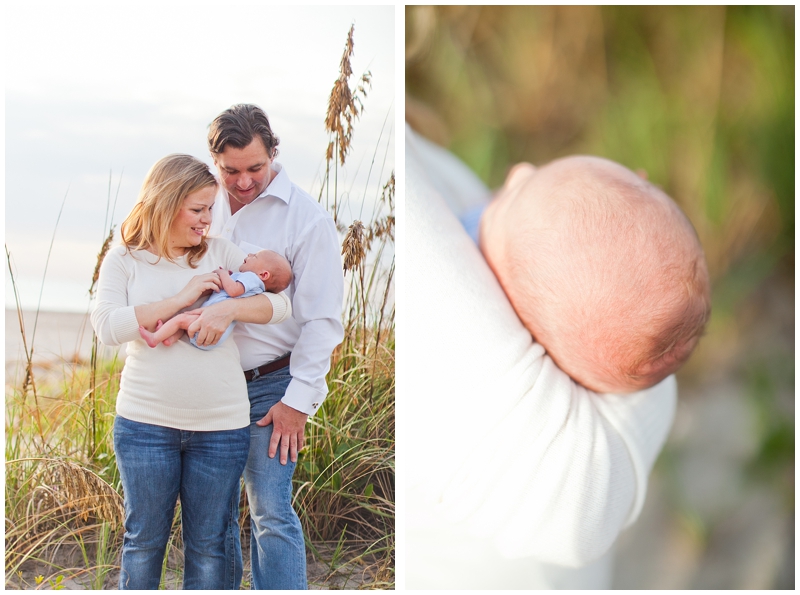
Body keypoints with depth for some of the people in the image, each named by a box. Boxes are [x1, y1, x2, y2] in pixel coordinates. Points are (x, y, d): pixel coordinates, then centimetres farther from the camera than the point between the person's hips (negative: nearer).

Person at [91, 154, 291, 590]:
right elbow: (107, 327, -13)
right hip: (145, 423, -1)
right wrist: (181, 299, -16)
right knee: (144, 540, 11)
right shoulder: (124, 260, 2)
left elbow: (280, 304, 1)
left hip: (221, 425, 1)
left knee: (207, 545, 10)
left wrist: (225, 308, -17)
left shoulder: (219, 253, 6)